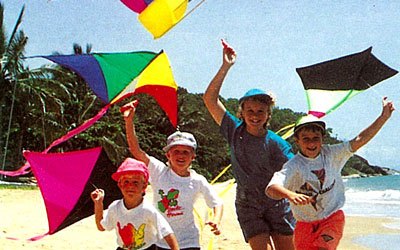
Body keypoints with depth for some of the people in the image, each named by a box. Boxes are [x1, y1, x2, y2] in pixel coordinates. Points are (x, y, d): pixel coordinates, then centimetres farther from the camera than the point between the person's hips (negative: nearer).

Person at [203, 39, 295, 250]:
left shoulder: (277, 144, -7)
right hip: (248, 206, 0)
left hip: (276, 203, 0)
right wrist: (225, 67, -12)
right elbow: (209, 99, -7)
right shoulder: (235, 132, -3)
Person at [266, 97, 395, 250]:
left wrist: (384, 116, -10)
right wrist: (290, 195, -51)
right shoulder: (294, 166, -15)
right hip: (305, 224, 0)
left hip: (332, 218, 1)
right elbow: (271, 188, -30)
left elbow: (359, 141, -5)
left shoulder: (331, 155, -3)